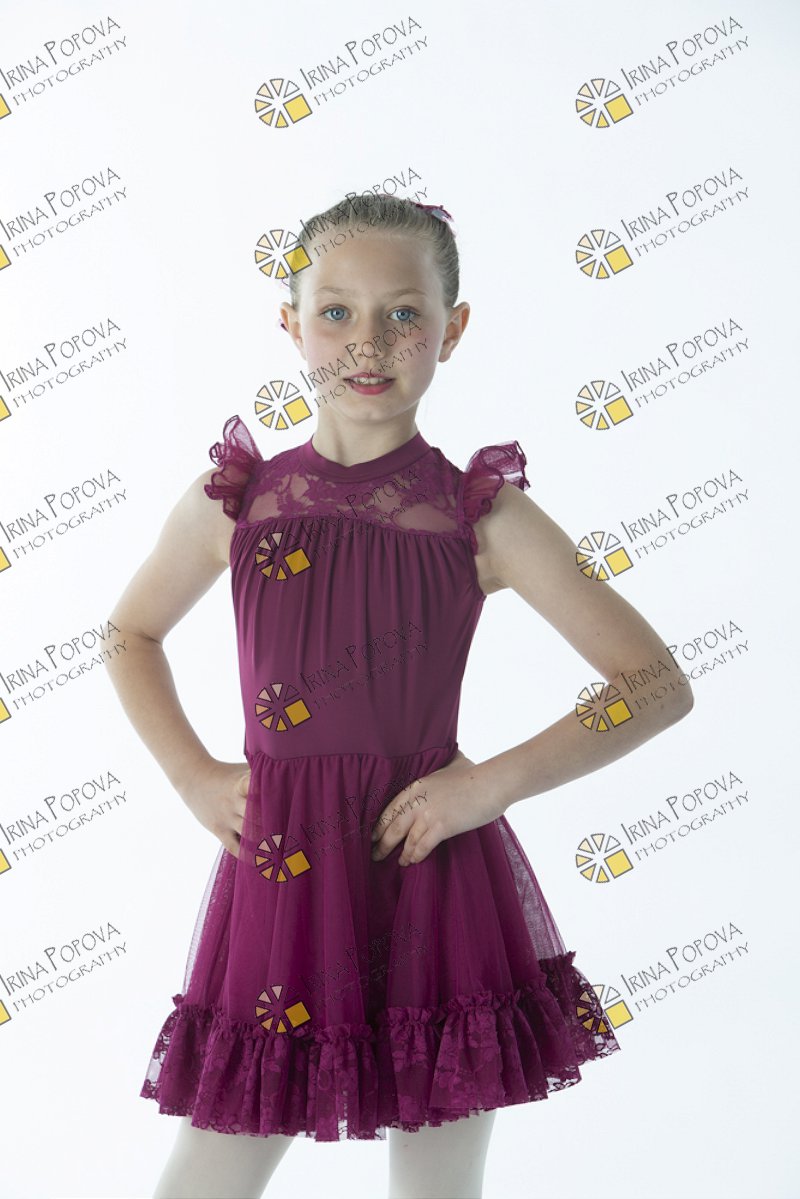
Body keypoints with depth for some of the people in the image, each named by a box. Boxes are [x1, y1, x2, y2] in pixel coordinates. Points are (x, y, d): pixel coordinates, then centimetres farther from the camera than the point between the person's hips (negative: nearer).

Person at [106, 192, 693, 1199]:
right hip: (279, 877, 2)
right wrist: (192, 777, 3)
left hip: (436, 885, -1)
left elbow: (659, 684, -4)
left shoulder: (483, 517, -6)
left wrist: (490, 785, -11)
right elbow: (131, 636, 17)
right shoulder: (234, 503, 0)